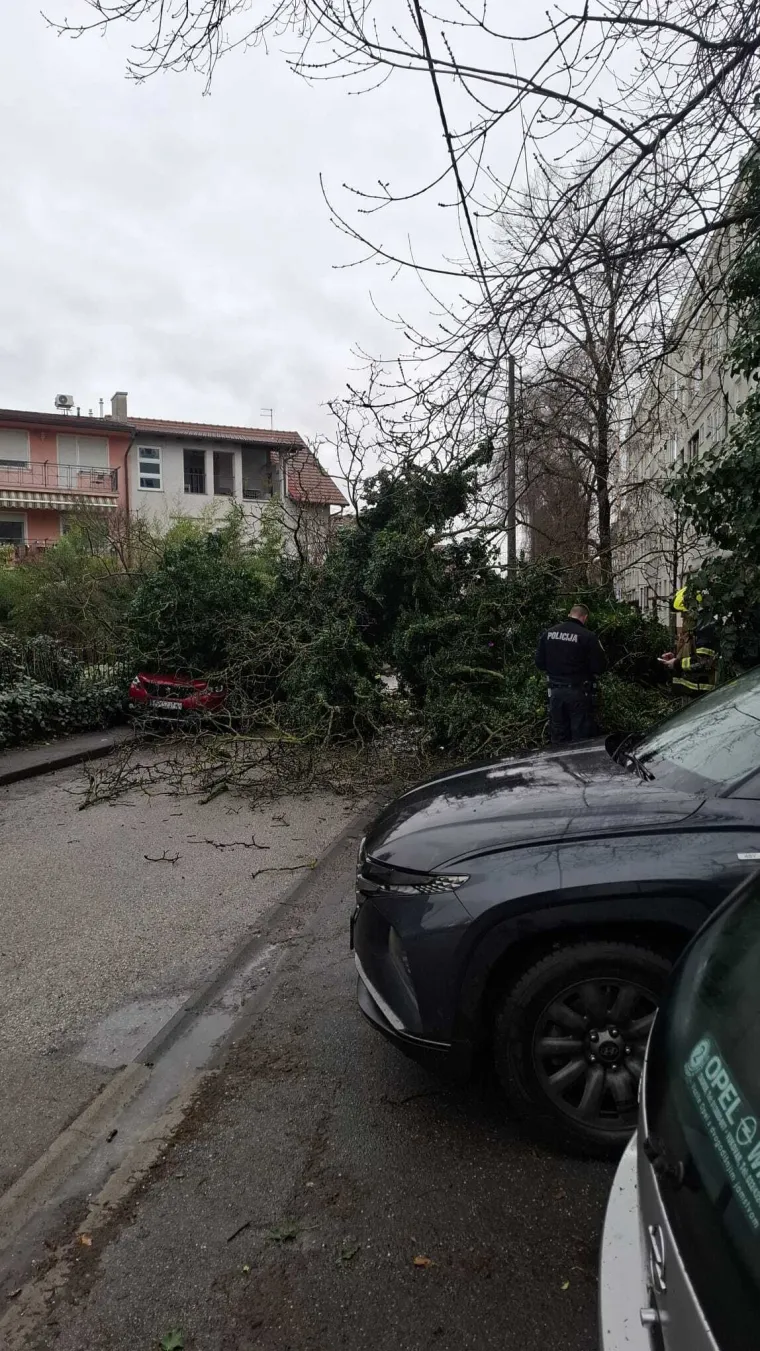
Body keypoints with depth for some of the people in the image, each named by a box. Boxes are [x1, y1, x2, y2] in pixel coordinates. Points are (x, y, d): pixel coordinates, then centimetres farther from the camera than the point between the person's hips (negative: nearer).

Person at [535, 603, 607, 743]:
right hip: (578, 693, -5)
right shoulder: (587, 636, -13)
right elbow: (599, 667, -11)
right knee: (581, 739, 3)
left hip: (555, 691, 5)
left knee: (558, 739, 15)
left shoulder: (548, 633, 1)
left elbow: (539, 663, 5)